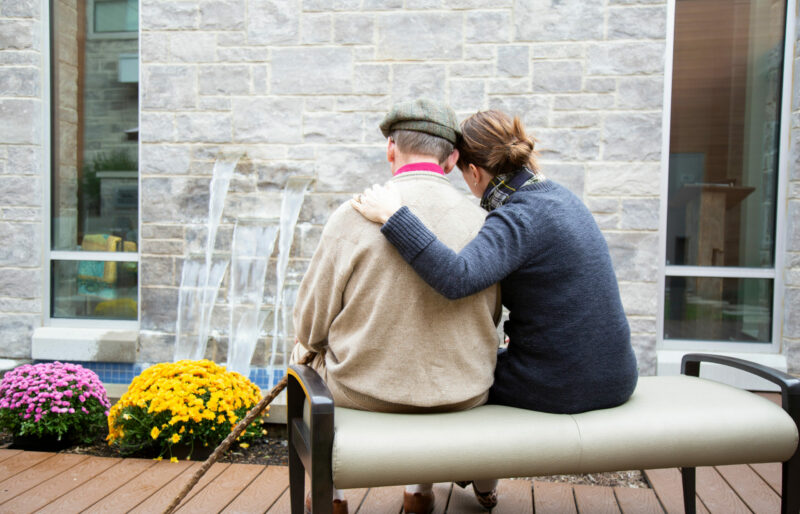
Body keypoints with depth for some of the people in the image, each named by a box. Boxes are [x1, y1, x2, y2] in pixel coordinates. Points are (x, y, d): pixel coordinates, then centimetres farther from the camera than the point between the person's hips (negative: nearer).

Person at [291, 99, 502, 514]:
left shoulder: (353, 216, -17)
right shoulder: (482, 223, -9)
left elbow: (311, 324, -10)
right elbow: (489, 320, 3)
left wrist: (306, 345, 14)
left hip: (363, 393, -2)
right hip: (462, 397, 3)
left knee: (305, 354, 29)